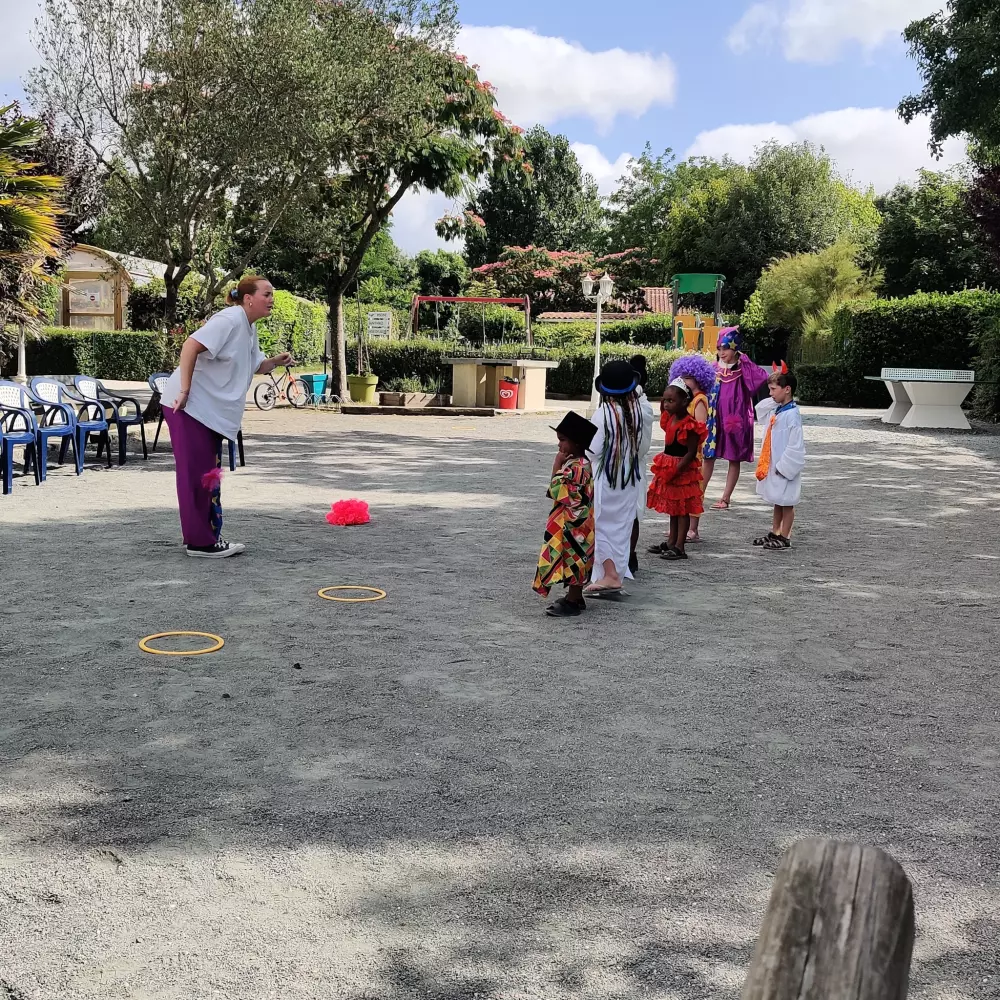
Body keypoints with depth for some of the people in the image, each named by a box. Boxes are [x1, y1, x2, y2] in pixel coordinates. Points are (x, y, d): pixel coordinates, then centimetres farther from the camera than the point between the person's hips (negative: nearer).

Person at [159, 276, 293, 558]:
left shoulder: (249, 329, 14)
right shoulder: (230, 320, -16)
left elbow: (255, 366, 26)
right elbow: (191, 345, -25)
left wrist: (276, 361, 6)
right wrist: (184, 390, -27)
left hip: (211, 411, 10)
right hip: (188, 406, -10)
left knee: (209, 475, 13)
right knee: (196, 474, -7)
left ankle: (210, 537, 21)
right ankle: (199, 542, -1)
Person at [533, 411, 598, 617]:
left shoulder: (576, 466, -22)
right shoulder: (578, 463, 11)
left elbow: (557, 491, -27)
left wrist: (557, 465, -21)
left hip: (573, 525, -11)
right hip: (575, 523, 11)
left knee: (573, 559, -4)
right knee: (573, 560, 16)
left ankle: (572, 602, 2)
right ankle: (575, 598, 25)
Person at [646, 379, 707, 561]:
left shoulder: (689, 425, -20)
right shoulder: (669, 419, 5)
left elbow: (691, 452, -20)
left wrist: (675, 470, -23)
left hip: (683, 470, -9)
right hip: (668, 467, 9)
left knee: (682, 508, -2)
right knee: (673, 508, 16)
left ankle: (679, 547, 1)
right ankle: (671, 542, 25)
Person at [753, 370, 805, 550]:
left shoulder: (792, 414, -19)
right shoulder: (775, 410, 6)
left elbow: (795, 445, -21)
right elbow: (760, 409, 28)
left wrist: (783, 466, -19)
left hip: (785, 467, -9)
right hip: (772, 465, 9)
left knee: (786, 502, 3)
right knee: (777, 501, 19)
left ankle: (785, 538, 11)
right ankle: (774, 533, 30)